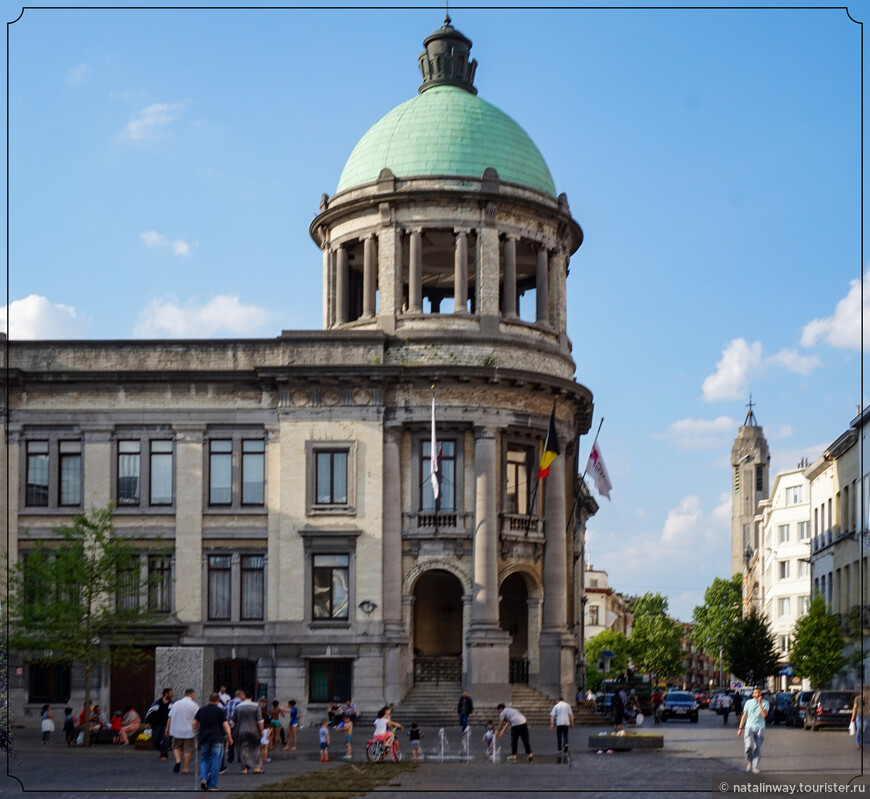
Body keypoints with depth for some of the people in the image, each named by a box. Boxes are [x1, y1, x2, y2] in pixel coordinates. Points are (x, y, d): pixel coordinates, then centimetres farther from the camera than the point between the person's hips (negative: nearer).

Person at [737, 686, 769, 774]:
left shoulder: (765, 703, 2)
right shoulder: (749, 702, 8)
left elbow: (764, 715, -13)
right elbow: (744, 716, 12)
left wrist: (760, 704, -16)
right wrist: (740, 728, 10)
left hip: (760, 728, 0)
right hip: (749, 727, 0)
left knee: (758, 748, -3)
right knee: (749, 745, -19)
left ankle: (755, 766, 6)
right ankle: (749, 762, 3)